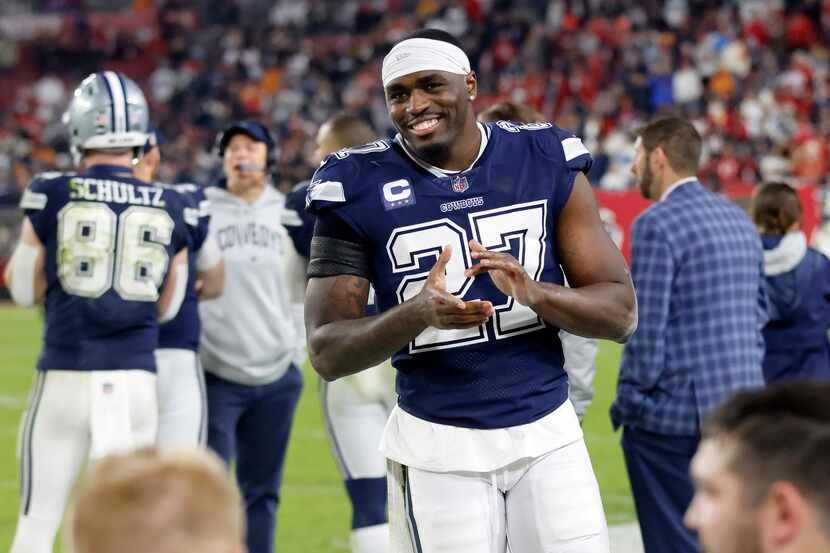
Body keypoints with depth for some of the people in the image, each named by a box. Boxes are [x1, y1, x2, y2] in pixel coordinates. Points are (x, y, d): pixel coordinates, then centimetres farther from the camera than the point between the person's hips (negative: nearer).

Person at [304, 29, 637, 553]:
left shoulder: (547, 162, 1)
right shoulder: (361, 187, -5)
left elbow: (622, 313, 0)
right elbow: (327, 353, -7)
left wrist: (533, 293, -21)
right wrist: (419, 313, -27)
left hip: (548, 435, 2)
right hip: (438, 449, -2)